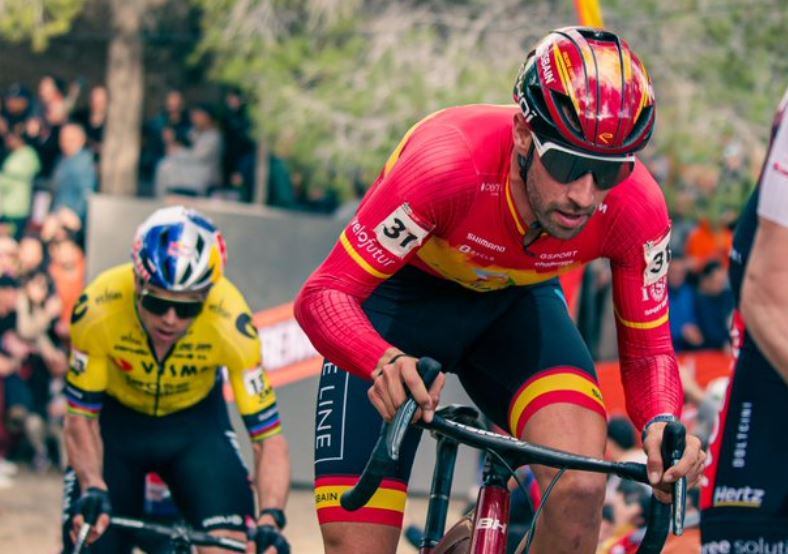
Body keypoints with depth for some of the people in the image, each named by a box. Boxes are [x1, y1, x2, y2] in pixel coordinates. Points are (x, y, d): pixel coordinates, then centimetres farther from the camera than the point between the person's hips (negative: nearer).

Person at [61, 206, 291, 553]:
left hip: (196, 423, 0)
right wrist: (93, 490, -37)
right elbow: (81, 419, -21)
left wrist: (270, 520, -43)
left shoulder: (229, 322, -33)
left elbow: (268, 439, -28)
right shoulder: (98, 308, -33)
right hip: (117, 419, 0)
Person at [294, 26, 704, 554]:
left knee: (581, 488, -27)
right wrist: (387, 363, -56)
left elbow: (647, 348, -13)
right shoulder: (451, 161, -38)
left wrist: (661, 425, -35)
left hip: (515, 302, 2)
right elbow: (323, 295, -35)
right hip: (402, 298, -2)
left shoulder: (637, 208, -28)